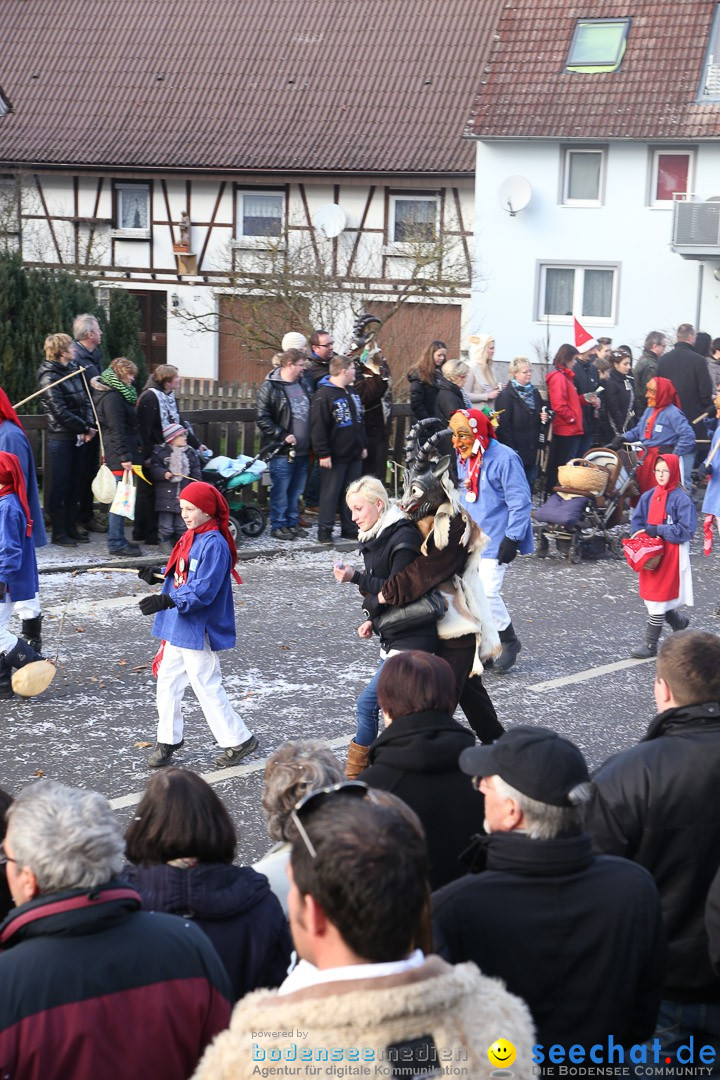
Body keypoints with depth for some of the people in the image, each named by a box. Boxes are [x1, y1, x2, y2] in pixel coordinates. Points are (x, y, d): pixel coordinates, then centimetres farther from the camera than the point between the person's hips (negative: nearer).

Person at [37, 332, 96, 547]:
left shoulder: (74, 370, 11)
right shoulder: (49, 378, -13)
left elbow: (85, 400, 8)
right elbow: (61, 412, -17)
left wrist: (89, 426, -7)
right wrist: (85, 428, -13)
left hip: (77, 438, 8)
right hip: (60, 438, -8)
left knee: (74, 484, 13)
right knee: (60, 486, -2)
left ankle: (71, 528, 22)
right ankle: (58, 532, 5)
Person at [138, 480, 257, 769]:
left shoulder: (214, 544, -19)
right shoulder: (188, 538, 10)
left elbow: (202, 590, -26)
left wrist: (167, 601, -33)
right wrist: (158, 575, 7)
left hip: (198, 630, -9)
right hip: (177, 627, 9)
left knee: (207, 687, -2)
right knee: (167, 682, 13)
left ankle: (238, 740, 12)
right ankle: (168, 740, 26)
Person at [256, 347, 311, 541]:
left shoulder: (303, 385, 13)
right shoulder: (270, 387, -10)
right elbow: (263, 419, -12)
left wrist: (311, 444, 14)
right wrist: (283, 436, -17)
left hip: (302, 451, 7)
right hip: (282, 451, -7)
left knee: (296, 490, 14)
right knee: (280, 490, -1)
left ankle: (292, 523, 24)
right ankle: (278, 526, 8)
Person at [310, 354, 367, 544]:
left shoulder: (351, 392, 13)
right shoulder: (324, 394, -15)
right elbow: (318, 427, -18)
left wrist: (363, 446, 20)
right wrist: (323, 453, -19)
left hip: (354, 454, 8)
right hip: (335, 456, -8)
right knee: (330, 493, 0)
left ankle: (350, 528, 21)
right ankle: (324, 530, 7)